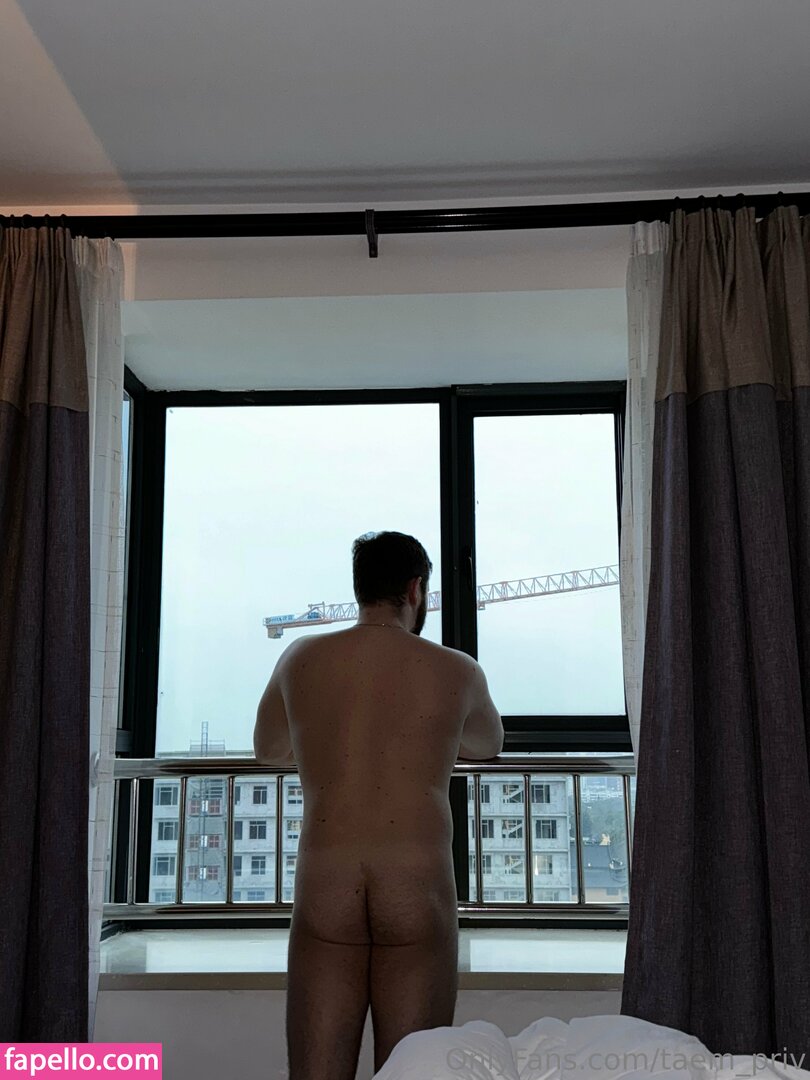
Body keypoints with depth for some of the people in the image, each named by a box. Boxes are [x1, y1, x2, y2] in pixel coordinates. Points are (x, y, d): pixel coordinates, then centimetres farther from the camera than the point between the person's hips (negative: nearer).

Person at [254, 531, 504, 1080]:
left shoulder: (301, 659, 6)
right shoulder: (457, 672, 2)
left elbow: (268, 749, 24)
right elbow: (488, 744, 24)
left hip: (324, 892, 2)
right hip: (418, 897, -1)